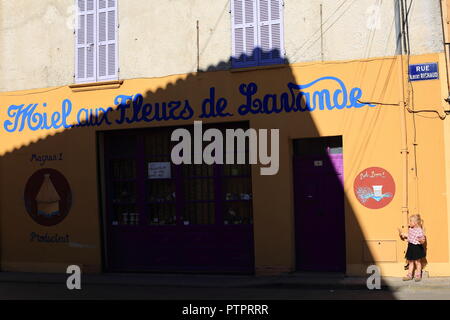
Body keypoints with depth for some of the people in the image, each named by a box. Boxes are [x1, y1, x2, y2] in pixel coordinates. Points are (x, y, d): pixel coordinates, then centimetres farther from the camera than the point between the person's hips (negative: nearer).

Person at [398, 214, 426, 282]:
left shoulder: (419, 230, -18)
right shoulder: (410, 229, 4)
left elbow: (423, 240, -17)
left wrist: (421, 241, -39)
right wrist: (402, 235, 11)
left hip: (417, 247, -7)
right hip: (410, 247, 7)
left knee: (417, 262, 5)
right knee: (410, 261, 13)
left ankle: (418, 275, 18)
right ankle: (409, 275, 21)